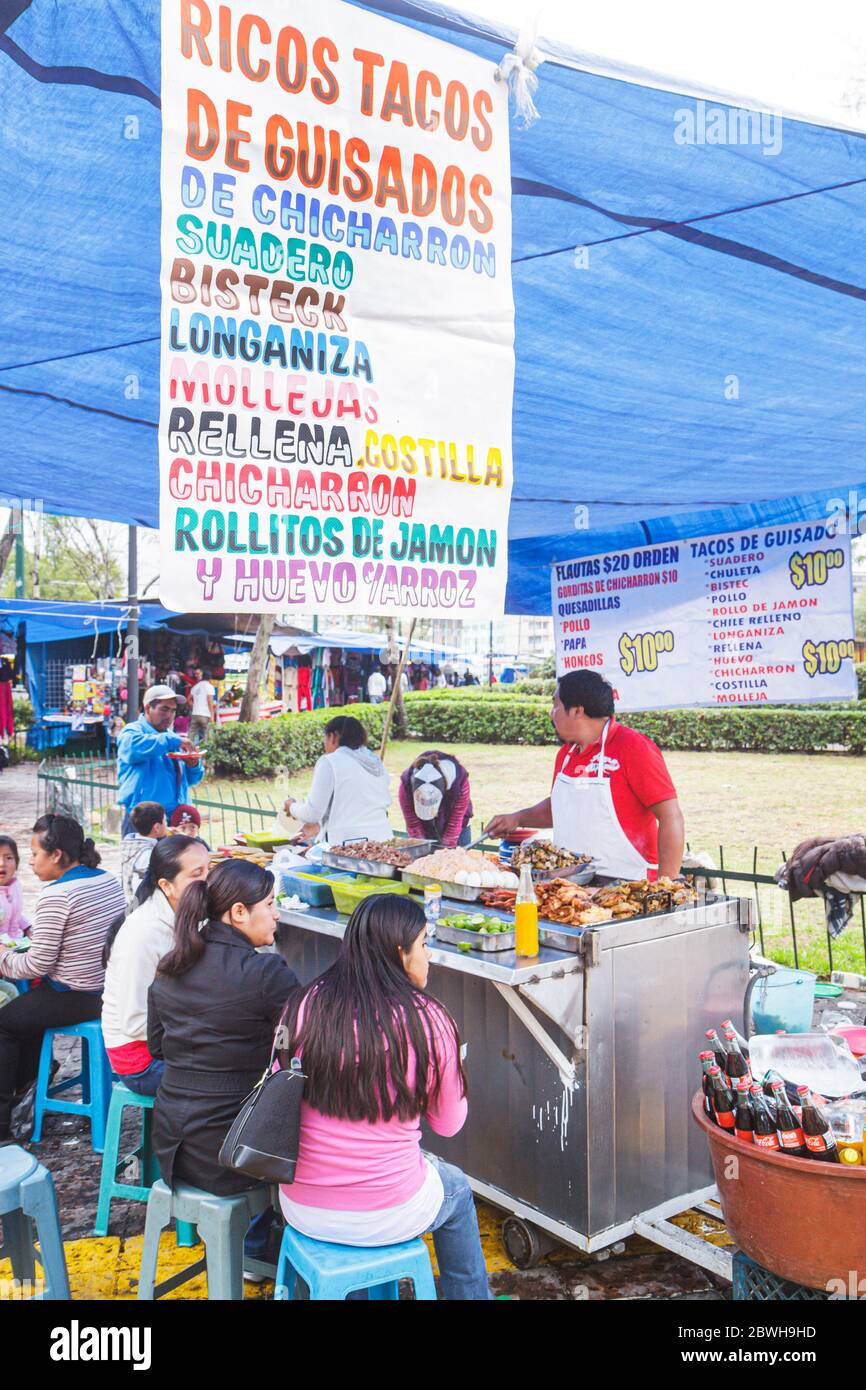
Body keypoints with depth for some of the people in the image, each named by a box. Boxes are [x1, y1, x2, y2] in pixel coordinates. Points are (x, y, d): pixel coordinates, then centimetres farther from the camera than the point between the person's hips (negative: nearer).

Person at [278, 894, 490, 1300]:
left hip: (301, 1210, 4)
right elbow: (449, 1123, -4)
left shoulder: (303, 1007, -10)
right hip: (384, 1218, -3)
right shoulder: (429, 1021, -18)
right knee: (457, 1188, 29)